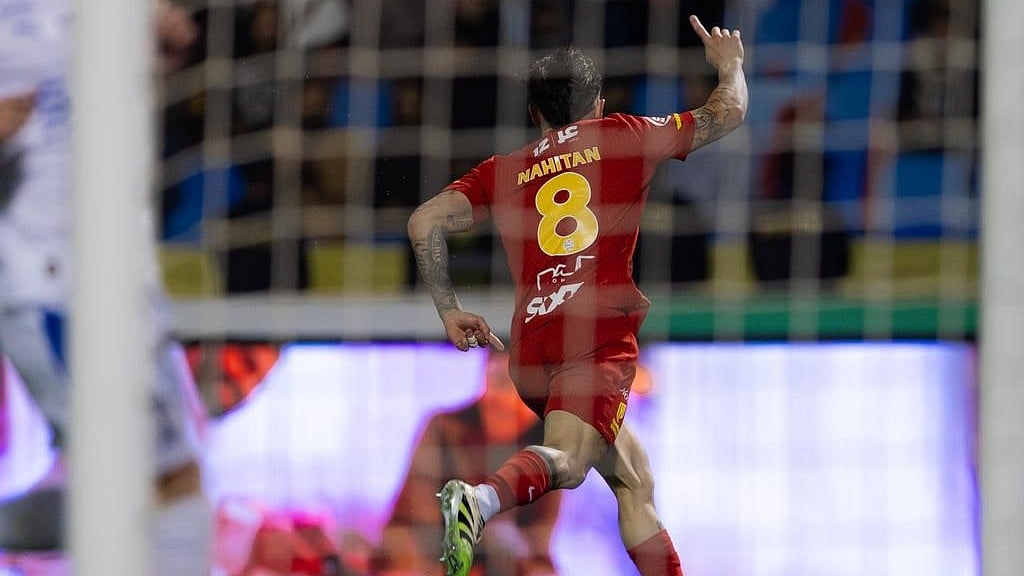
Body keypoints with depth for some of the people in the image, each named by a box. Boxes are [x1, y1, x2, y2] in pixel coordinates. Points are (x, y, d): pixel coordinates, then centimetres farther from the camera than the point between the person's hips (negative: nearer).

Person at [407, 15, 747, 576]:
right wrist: (731, 65, 46)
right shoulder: (621, 136, 15)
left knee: (634, 478, 17)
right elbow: (728, 113, 26)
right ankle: (478, 499, -56)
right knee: (565, 461, -27)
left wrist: (449, 310, 15)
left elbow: (424, 222, 9)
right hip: (599, 334, -5)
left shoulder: (505, 170, 22)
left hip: (530, 347, 5)